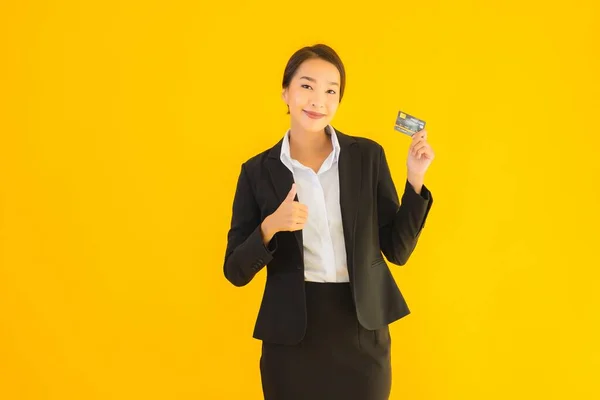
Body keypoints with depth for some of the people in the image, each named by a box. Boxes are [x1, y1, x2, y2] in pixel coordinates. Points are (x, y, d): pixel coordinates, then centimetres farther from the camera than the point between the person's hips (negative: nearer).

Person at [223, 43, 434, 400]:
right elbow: (236, 272, -1)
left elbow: (397, 250, 3)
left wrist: (415, 179, -7)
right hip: (291, 335, 0)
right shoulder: (258, 170, 0)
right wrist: (270, 226, -18)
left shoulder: (368, 156, 2)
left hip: (363, 331, 1)